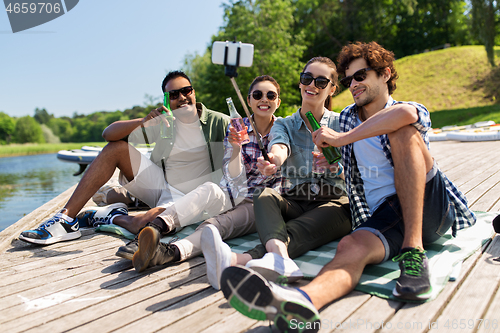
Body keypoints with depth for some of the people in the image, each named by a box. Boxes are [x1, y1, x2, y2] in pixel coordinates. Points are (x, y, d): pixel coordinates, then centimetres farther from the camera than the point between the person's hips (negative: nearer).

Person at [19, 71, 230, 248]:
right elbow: (109, 134, -5)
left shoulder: (217, 122, -3)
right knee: (116, 147, -10)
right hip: (162, 186, 5)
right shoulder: (163, 122, 3)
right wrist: (143, 122, -21)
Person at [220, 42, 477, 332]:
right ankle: (302, 300, -64)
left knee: (402, 132, -25)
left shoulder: (415, 112, 4)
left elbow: (405, 114, -25)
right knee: (351, 247, -32)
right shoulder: (347, 119, 21)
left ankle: (414, 252, -31)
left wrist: (341, 138, -23)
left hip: (432, 205, -2)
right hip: (385, 217, 3)